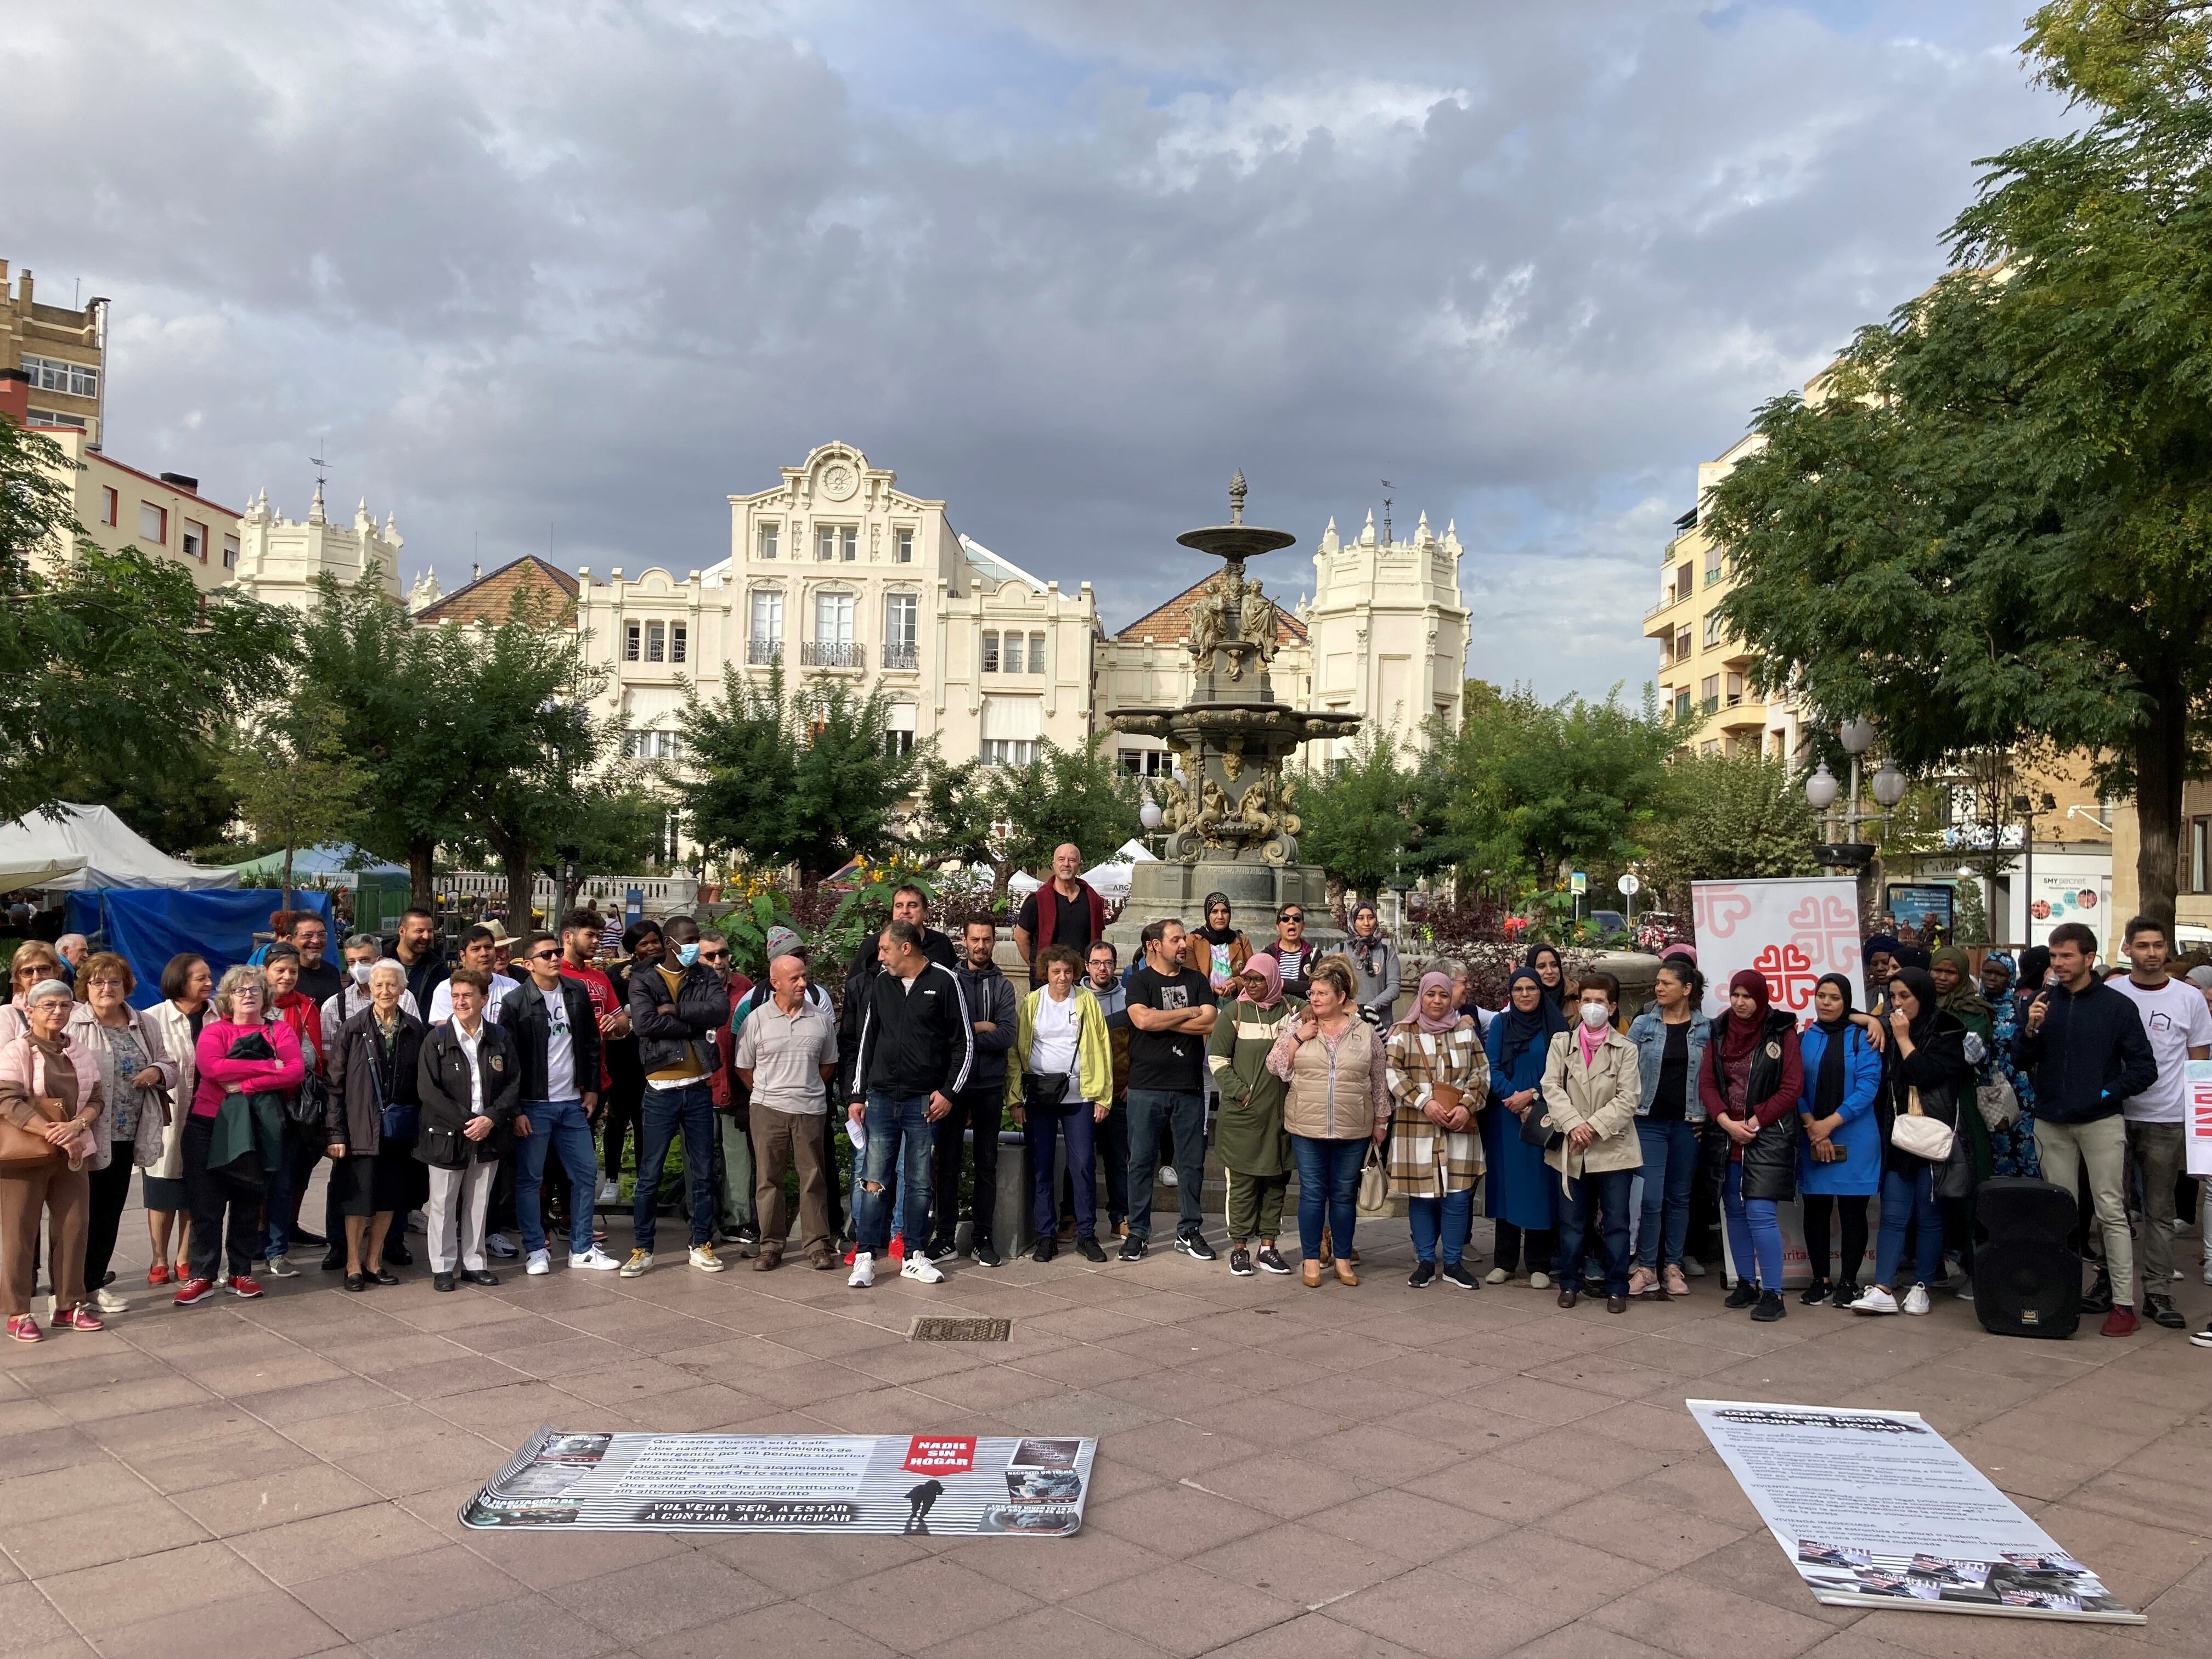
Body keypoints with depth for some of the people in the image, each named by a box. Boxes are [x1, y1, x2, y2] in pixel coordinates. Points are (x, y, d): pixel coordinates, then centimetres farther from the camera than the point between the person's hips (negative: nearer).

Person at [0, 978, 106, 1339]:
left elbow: (96, 1098, 8)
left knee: (73, 1227, 5)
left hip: (72, 1153, 5)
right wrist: (52, 1132, -21)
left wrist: (76, 1126, -12)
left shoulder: (80, 1050, 10)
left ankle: (69, 1305, 15)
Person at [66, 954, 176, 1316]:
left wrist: (157, 1071, -5)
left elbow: (169, 1064, 18)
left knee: (111, 1210, 12)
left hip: (128, 1134, 5)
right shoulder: (71, 1023, -6)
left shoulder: (145, 1024, 11)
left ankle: (94, 1282, 23)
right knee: (84, 1210, 0)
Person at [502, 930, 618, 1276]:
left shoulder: (577, 992, 5)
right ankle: (535, 1249, 15)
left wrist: (592, 1088, 8)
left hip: (573, 1103, 5)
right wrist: (515, 1111, -11)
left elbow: (591, 1043, 12)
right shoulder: (515, 1004, -9)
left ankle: (581, 1248, 17)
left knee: (586, 1173, 7)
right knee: (530, 1179, 3)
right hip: (534, 1105, -4)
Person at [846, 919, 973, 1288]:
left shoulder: (944, 981, -2)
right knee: (873, 1181, 0)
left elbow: (965, 1042, 0)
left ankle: (914, 1257, 15)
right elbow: (866, 1043, 15)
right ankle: (866, 1256, 7)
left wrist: (949, 1091, -5)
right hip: (881, 1099, 3)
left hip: (925, 1102, -2)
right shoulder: (879, 985, 9)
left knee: (919, 1183, 5)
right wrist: (858, 1095, 10)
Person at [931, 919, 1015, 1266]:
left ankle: (983, 1237, 15)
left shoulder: (1002, 986, 5)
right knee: (948, 1162, 4)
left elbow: (1007, 1036, -9)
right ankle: (946, 1237, 12)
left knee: (987, 1163, 7)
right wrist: (981, 1027, -13)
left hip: (990, 1085, 1)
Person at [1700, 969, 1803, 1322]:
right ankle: (1746, 1284, 21)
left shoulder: (1781, 1032, -4)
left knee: (1760, 1213, -11)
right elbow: (1706, 1083, 4)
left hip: (1768, 1138, -5)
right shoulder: (1719, 1032, 8)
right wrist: (1727, 1123, -11)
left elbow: (1792, 1088, -8)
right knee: (1735, 1211, 9)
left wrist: (1753, 1123, -12)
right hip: (1726, 1137, 5)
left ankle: (1772, 1293, -4)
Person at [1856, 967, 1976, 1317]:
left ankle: (1921, 1287, 14)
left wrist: (1903, 1039, -11)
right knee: (1893, 1215, -1)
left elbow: (1926, 1075, -16)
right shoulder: (1891, 1031, 11)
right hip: (1898, 1136, 4)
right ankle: (1882, 1290, -5)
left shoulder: (1947, 1032, -4)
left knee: (1928, 1215, 4)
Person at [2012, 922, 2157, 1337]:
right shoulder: (2043, 1001, 4)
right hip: (2051, 1123, 3)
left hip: (2101, 1123, -3)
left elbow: (2145, 1068, -2)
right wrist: (2030, 1029, -14)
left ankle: (2123, 1302, 1)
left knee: (2111, 1212, -2)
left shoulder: (2117, 1006, -3)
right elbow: (2021, 1060, 4)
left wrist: (2109, 1092, -13)